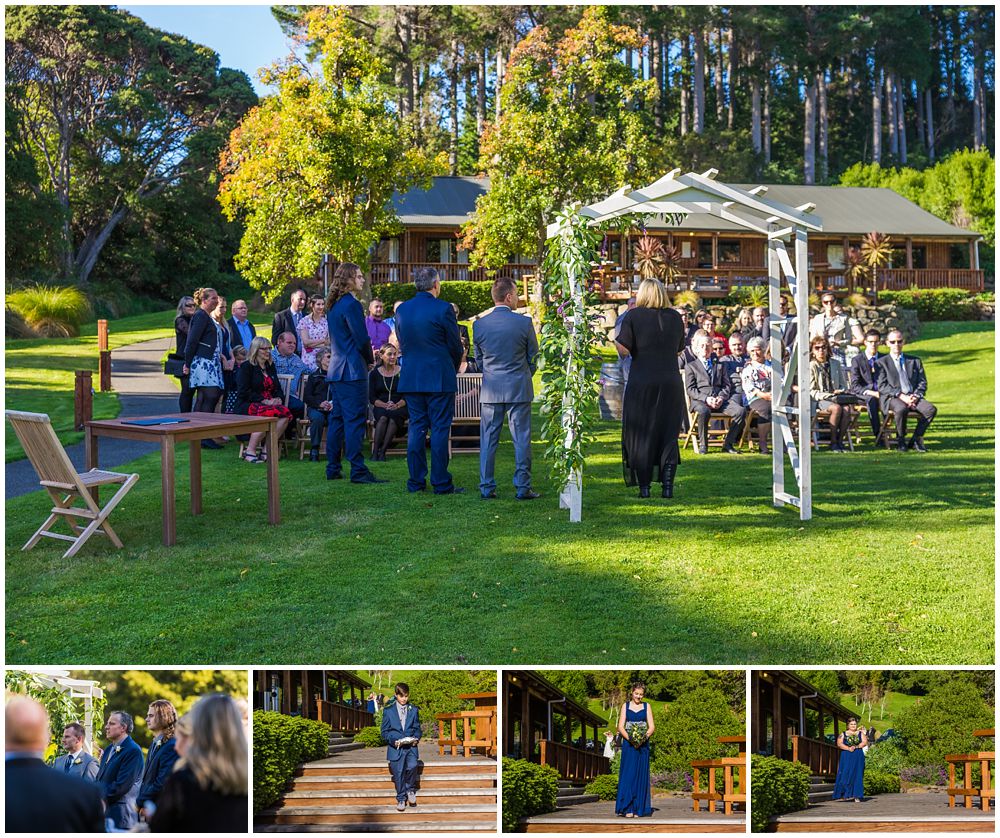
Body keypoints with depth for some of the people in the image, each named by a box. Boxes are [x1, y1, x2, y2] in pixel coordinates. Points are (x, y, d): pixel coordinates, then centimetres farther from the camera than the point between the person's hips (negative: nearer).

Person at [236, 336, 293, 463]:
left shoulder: (270, 366, 22)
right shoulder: (246, 367, 2)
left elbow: (277, 389, 24)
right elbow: (245, 391, -8)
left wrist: (278, 399, -1)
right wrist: (264, 401, -17)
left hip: (269, 404, 6)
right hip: (247, 405, -6)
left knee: (285, 413, -27)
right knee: (268, 413, -37)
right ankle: (250, 451, -28)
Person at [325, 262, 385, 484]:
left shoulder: (334, 305, 15)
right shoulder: (351, 305, -14)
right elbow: (362, 339, -15)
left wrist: (365, 359, 18)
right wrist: (370, 360, 2)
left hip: (336, 370, 9)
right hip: (352, 371, -9)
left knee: (337, 418, 12)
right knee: (355, 420, -8)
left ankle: (333, 469, 15)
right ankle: (358, 471, -9)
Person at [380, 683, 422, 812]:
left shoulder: (414, 710, 13)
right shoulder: (388, 711, 7)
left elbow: (417, 728, 16)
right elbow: (385, 732, 6)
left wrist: (416, 738, -5)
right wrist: (394, 740, -11)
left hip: (410, 746, 1)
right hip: (395, 747, -1)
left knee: (412, 765, -23)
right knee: (398, 772, -7)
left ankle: (410, 789, 2)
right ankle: (401, 799, 9)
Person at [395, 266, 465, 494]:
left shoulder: (402, 310, 5)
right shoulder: (443, 309, -10)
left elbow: (402, 344, 12)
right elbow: (455, 346, -4)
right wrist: (452, 370, 14)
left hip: (410, 378, 5)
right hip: (440, 378, -5)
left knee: (416, 427, 9)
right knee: (440, 429, -1)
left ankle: (416, 482, 10)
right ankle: (441, 484, 0)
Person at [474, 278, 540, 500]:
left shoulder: (479, 324, -1)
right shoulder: (524, 322, -8)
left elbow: (479, 357, 10)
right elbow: (533, 356, 2)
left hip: (490, 390, 2)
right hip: (519, 389, -2)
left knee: (488, 439, 8)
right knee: (521, 439, 4)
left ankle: (487, 488, 8)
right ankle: (522, 488, 5)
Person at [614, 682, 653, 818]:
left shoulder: (646, 706, 10)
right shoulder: (626, 706, 9)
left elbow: (652, 726, 5)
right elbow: (621, 726, 3)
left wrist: (644, 737, -14)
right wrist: (630, 738, -14)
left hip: (643, 744, 1)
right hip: (628, 744, -1)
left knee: (641, 775, -1)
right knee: (628, 774, -6)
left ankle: (639, 809, 1)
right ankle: (628, 808, -7)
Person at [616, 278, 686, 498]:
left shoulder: (633, 316, -6)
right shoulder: (675, 317, 5)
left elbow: (623, 348, -12)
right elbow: (679, 349, 13)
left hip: (641, 382, -2)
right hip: (671, 381, 2)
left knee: (640, 433, 7)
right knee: (668, 433, 8)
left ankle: (644, 486, 6)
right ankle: (667, 484, -2)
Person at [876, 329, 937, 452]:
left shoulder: (915, 361, 21)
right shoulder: (882, 362, 10)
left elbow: (922, 383, 14)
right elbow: (882, 386, -2)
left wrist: (916, 396, -8)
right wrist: (901, 396, -15)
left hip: (913, 397, 4)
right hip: (892, 398, -3)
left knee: (931, 409, -26)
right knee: (901, 409, -38)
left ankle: (916, 440, -11)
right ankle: (900, 441, -16)